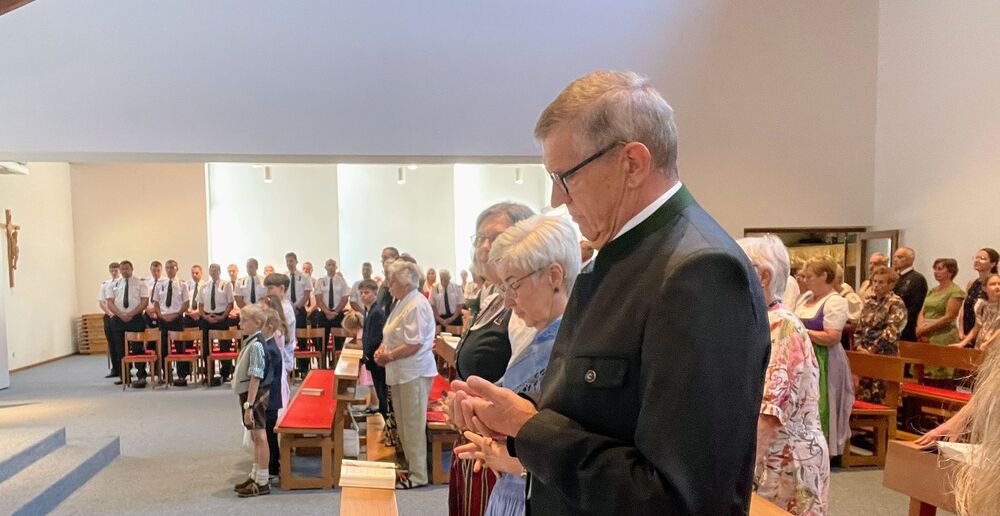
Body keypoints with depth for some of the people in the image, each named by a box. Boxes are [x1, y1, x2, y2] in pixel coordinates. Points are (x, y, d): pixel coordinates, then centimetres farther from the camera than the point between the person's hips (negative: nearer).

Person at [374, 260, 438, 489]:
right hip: (401, 373, 10)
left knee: (413, 425, -2)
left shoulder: (416, 305, -18)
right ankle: (409, 466, 29)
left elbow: (414, 344, -23)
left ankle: (418, 475, 7)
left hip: (414, 373, -10)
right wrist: (382, 349, 5)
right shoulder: (403, 303, 14)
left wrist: (389, 356, -14)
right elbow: (394, 336, 23)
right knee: (403, 423, 17)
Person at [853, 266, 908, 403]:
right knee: (862, 395, 8)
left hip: (885, 355, -6)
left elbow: (891, 332, -17)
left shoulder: (896, 303, -7)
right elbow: (859, 327, 15)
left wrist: (872, 350, -17)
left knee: (880, 398, -4)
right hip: (864, 354, 6)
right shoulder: (869, 301, 13)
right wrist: (859, 346, -1)